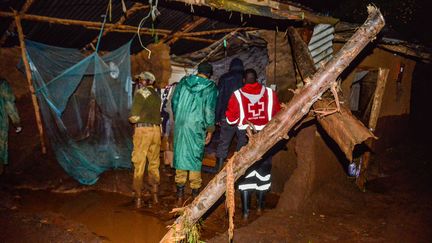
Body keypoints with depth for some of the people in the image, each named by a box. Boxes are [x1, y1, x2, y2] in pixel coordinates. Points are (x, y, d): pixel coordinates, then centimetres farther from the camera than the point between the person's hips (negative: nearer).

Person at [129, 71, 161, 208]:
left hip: (142, 130, -5)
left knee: (139, 165, 1)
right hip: (156, 130, 5)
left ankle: (138, 198, 4)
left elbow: (134, 117, -8)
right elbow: (158, 114, 8)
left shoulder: (141, 92, -3)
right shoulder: (157, 95, 15)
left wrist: (132, 119, 11)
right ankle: (155, 196, 17)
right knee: (154, 164, 13)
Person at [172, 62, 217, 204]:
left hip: (180, 124, 3)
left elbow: (174, 101, 9)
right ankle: (195, 192, 15)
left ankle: (180, 194, 14)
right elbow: (209, 110, -6)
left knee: (180, 155, 9)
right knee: (196, 157, 7)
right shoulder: (211, 88, -3)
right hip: (197, 126, -3)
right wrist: (210, 129, 2)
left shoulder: (183, 82, 7)